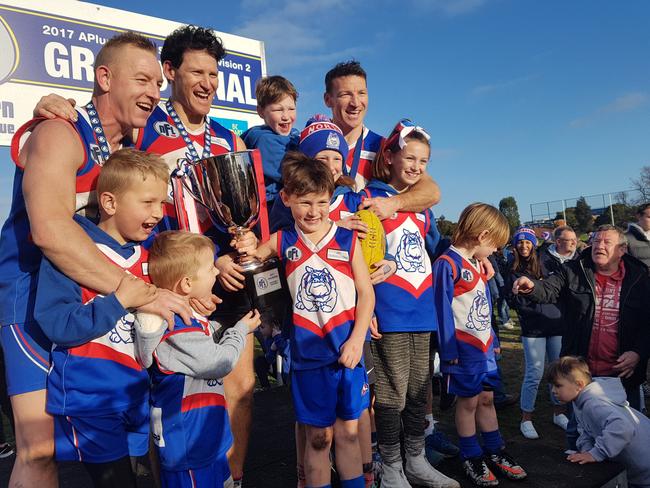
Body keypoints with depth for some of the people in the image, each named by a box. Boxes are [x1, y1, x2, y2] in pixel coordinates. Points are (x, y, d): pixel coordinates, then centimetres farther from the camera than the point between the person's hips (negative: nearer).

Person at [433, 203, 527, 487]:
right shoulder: (447, 264, -17)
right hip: (464, 347, -8)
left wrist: (493, 340, 17)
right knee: (468, 401, 5)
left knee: (486, 398, 17)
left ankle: (495, 453, 30)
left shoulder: (477, 264, 11)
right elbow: (443, 310, -18)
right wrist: (449, 350, -16)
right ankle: (471, 459, 20)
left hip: (484, 345, 8)